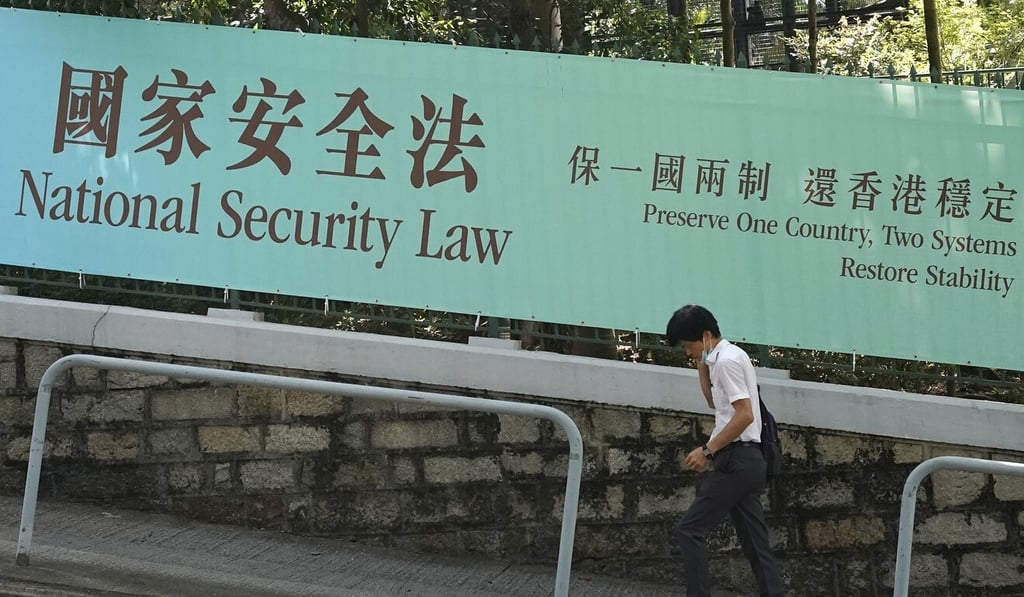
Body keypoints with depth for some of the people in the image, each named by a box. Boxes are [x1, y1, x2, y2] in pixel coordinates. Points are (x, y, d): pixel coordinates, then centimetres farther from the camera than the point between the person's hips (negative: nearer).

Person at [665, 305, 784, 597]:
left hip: (735, 459, -10)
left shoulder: (726, 360, -13)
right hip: (747, 459, 10)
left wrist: (708, 450, -18)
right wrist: (702, 367, 17)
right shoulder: (731, 356, 18)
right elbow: (716, 402, 30)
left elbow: (745, 415, -20)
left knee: (688, 532, -8)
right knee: (756, 542, 6)